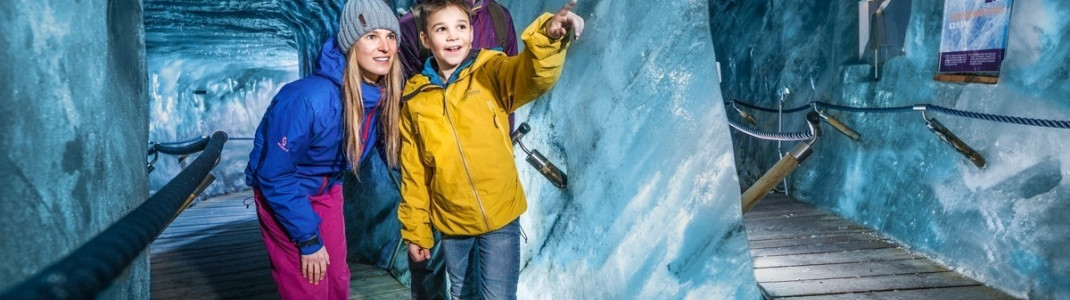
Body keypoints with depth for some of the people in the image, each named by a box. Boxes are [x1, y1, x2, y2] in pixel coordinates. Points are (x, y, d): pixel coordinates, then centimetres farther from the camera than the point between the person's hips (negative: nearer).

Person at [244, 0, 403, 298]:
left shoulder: (384, 96, -15)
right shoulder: (309, 99, -34)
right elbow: (275, 177, -25)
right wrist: (308, 239, -21)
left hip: (327, 191, 6)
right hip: (282, 194, -6)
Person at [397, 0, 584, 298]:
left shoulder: (492, 72, -9)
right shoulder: (414, 98, -3)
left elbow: (535, 76, -30)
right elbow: (413, 172, 4)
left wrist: (548, 37, -51)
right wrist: (415, 230, 6)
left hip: (500, 218, -2)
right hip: (450, 223, 3)